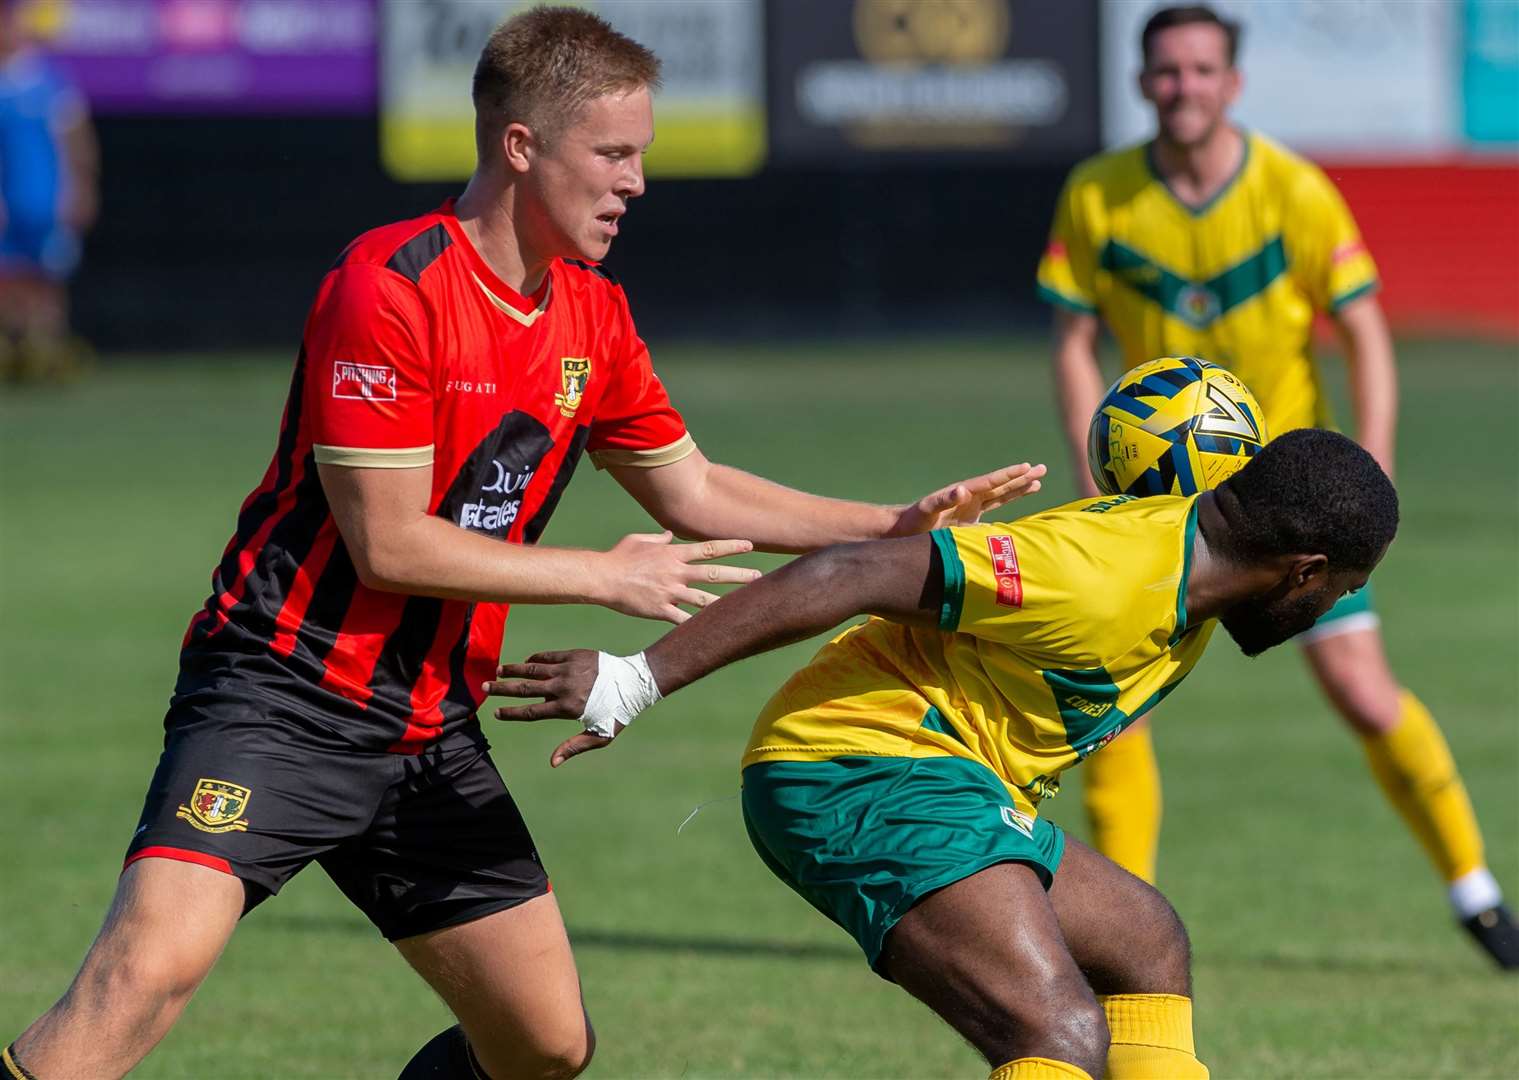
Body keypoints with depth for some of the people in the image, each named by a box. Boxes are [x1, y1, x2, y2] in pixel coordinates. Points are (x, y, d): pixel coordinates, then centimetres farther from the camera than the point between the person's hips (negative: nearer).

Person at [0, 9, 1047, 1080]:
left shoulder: (595, 316, 8)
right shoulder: (388, 288, -17)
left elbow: (691, 490, 21)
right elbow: (389, 545, -18)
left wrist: (897, 526, 13)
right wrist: (608, 577, -12)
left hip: (432, 731, 8)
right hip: (285, 698, -8)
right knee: (154, 963, -28)